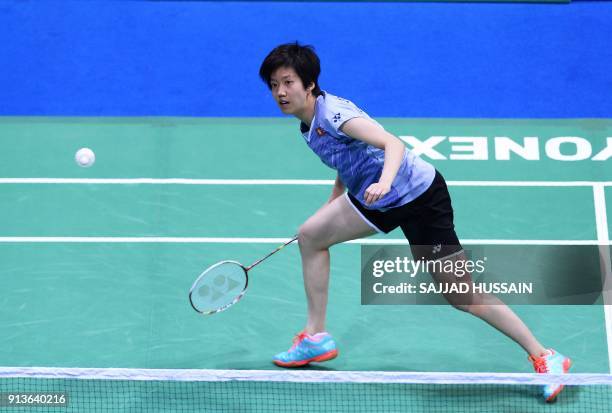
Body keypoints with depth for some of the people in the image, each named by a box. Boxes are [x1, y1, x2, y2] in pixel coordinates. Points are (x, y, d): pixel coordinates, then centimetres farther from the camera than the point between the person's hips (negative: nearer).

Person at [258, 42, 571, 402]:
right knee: (310, 236, 7)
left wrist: (383, 183, -50)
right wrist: (330, 206, 26)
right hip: (378, 197, 9)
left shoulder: (332, 112, -21)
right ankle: (316, 337, 17)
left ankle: (545, 358, 2)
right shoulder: (310, 123, 6)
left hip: (419, 193, -9)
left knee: (461, 294, -9)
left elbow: (394, 144, -33)